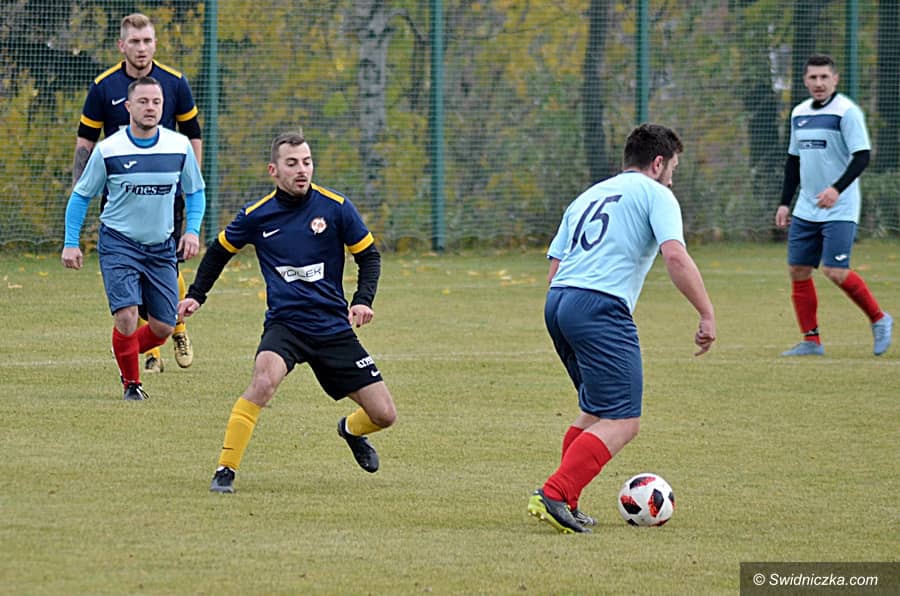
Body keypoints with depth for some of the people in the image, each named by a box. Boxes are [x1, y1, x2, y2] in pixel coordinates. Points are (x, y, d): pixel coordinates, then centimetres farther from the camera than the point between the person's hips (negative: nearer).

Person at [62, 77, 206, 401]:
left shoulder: (180, 146, -3)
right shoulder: (108, 150, -9)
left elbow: (195, 191, 11)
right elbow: (81, 195, 2)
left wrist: (193, 230, -4)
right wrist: (71, 243, -4)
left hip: (161, 248, 3)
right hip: (119, 243, -3)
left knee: (163, 327, 2)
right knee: (126, 316, -20)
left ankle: (125, 353, 34)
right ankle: (131, 383, 3)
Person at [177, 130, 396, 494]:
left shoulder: (335, 207, -5)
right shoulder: (257, 215, -3)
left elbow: (369, 255, 5)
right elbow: (220, 250, 16)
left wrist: (363, 300, -10)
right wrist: (196, 295, 11)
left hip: (334, 327, 2)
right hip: (284, 324, -2)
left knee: (384, 415, 0)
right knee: (264, 380, -34)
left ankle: (351, 430, 39)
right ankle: (225, 471, -26)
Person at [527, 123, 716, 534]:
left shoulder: (588, 196, 28)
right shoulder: (654, 193, 6)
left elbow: (554, 269, 24)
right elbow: (674, 255, -10)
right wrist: (707, 315, -8)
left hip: (556, 301, 9)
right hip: (601, 305, -8)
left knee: (596, 411, 23)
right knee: (622, 422, -10)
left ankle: (565, 504, 18)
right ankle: (554, 496, -23)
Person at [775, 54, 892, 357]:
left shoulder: (846, 111, -10)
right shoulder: (799, 113, 12)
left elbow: (862, 156, -16)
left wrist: (837, 189, -28)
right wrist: (785, 202, 16)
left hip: (840, 210, -7)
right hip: (806, 209, 7)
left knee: (835, 271, -15)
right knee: (798, 270, 2)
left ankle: (879, 320, 6)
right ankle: (811, 341, 10)